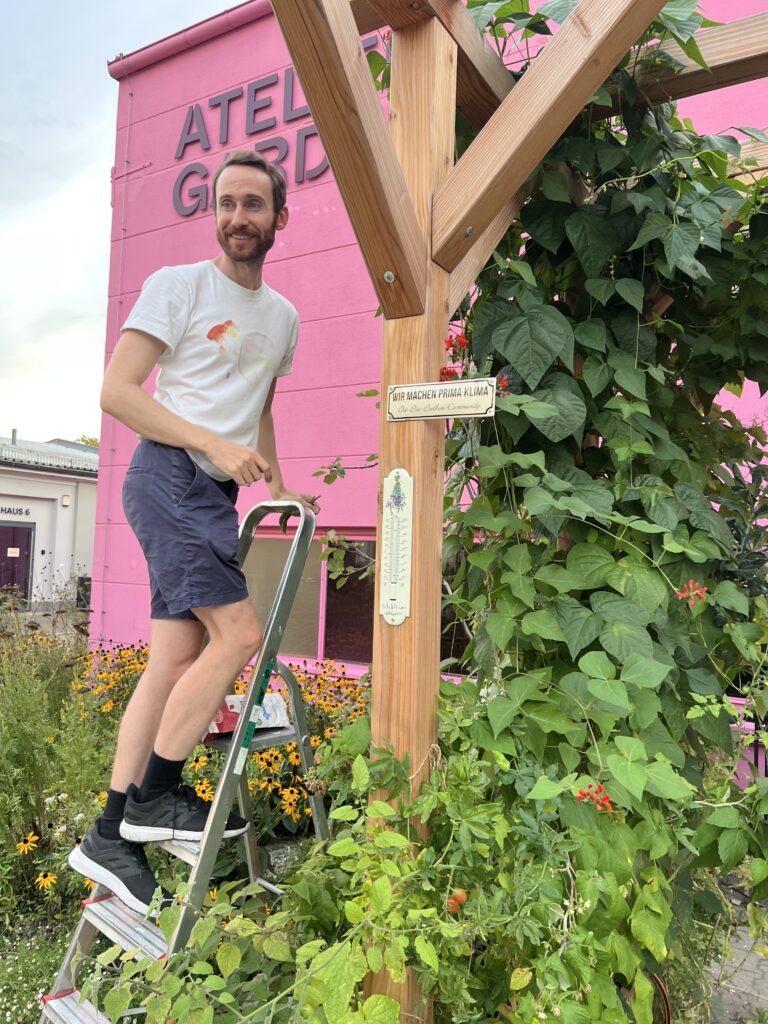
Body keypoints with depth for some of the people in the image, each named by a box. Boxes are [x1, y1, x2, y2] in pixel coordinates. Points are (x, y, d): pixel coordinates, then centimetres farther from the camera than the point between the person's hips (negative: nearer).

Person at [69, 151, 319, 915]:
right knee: (239, 635, -16)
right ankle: (153, 797, 2)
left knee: (177, 658, 4)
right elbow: (116, 391, -9)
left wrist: (275, 487, 15)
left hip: (216, 494, 7)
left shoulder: (283, 316, 17)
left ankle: (111, 836, 15)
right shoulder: (177, 285, -3)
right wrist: (215, 444, -18)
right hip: (169, 478, -7)